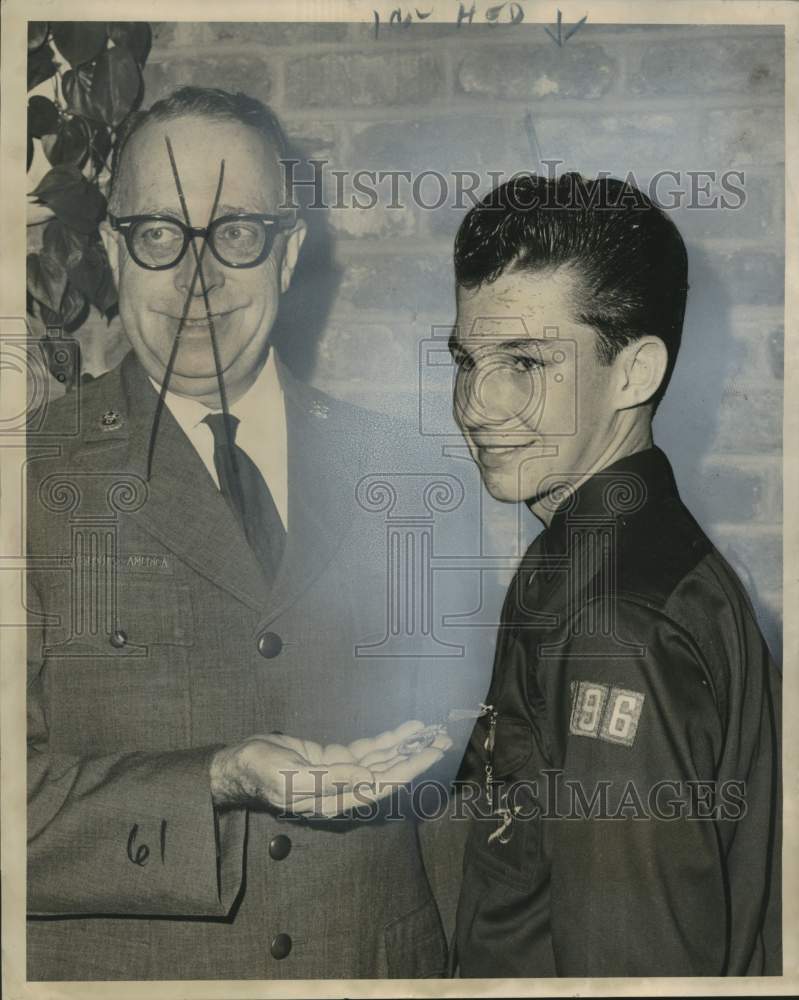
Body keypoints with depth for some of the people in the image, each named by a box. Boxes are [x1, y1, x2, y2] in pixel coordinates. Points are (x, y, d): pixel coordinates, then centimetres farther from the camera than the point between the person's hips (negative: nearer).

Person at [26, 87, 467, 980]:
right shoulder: (43, 475, -12)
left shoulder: (374, 459, 0)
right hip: (126, 968, -2)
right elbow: (25, 797, -15)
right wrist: (223, 780, -25)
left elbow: (423, 715, 7)